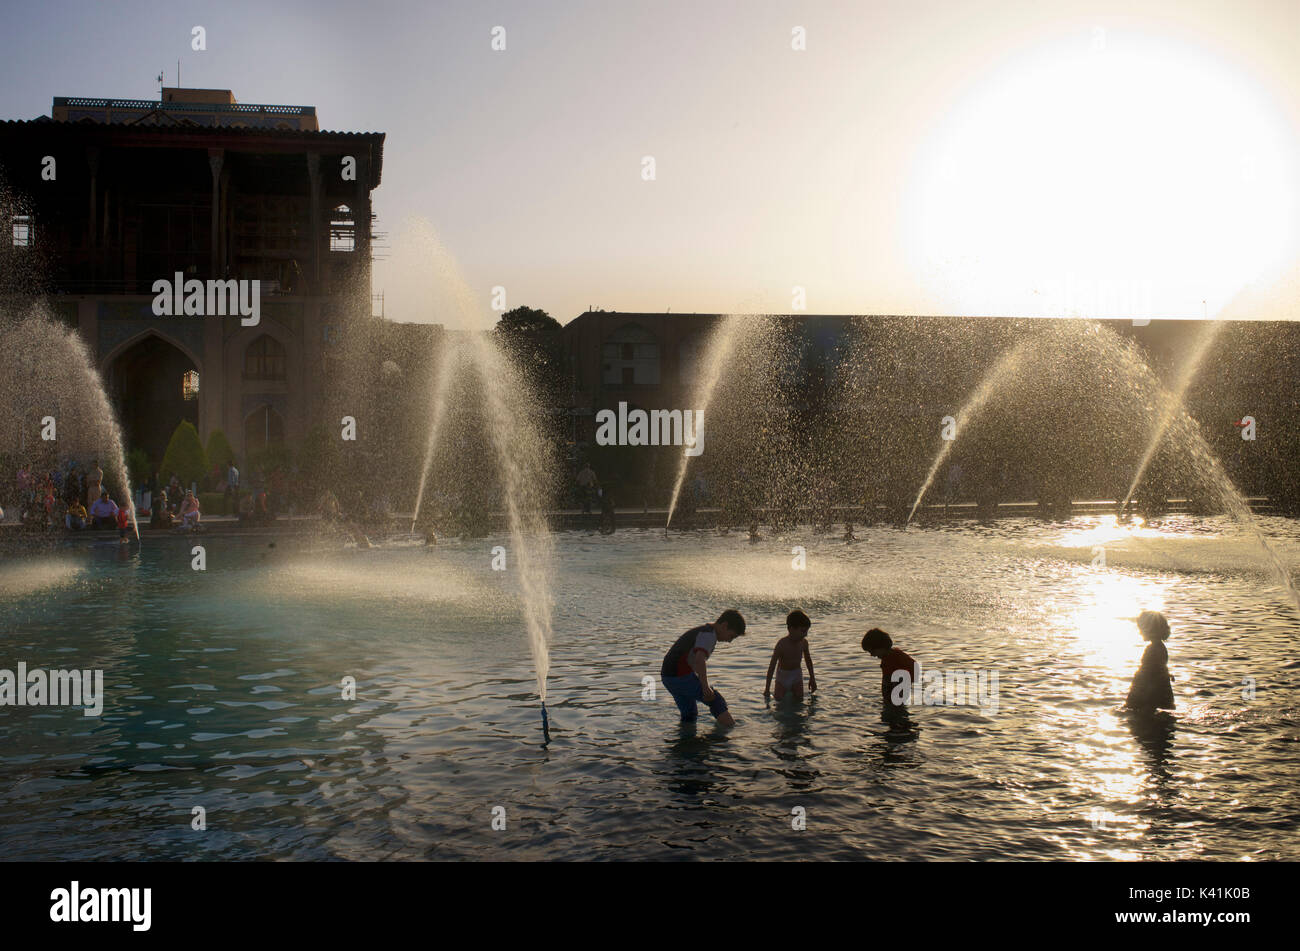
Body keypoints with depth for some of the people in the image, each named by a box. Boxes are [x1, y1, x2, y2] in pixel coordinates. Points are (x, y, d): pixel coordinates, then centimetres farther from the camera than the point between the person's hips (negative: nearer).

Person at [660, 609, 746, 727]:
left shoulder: (702, 630, 21)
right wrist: (705, 687, -24)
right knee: (716, 700, -1)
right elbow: (700, 660, -27)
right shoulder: (709, 634, -11)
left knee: (689, 715, 17)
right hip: (681, 676, -10)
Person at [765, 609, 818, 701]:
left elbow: (808, 659, 8)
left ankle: (791, 690, 27)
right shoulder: (782, 644, -26)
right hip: (783, 674, -4)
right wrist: (767, 689, -22)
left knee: (799, 699, -3)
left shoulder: (804, 642, -11)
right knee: (779, 699, -6)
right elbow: (772, 666, -23)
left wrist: (812, 678, 15)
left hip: (797, 674, 4)